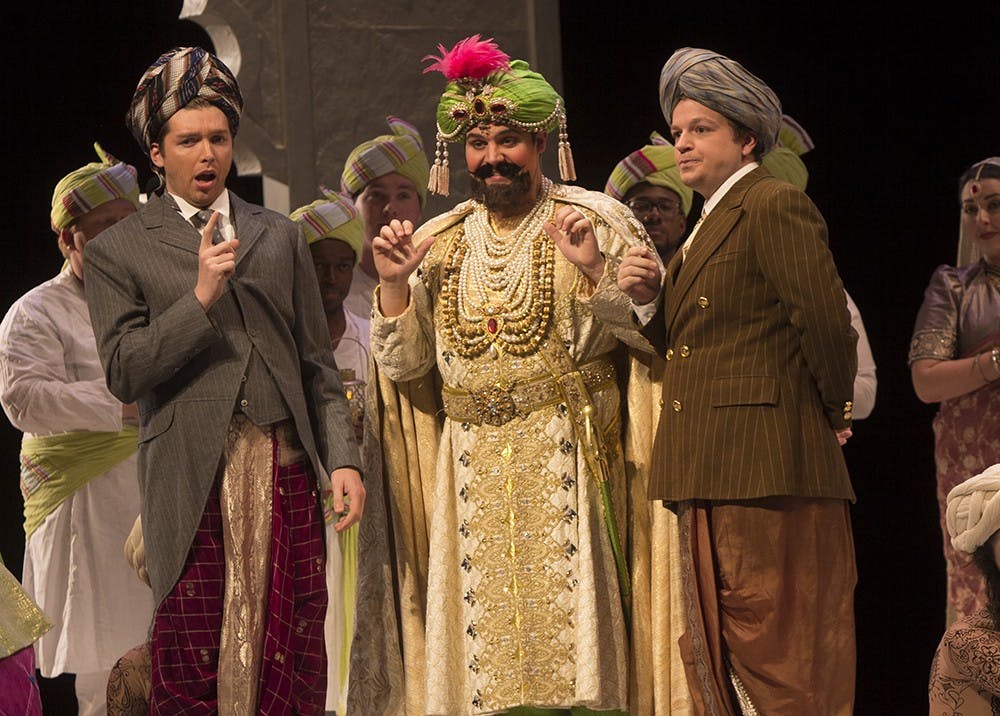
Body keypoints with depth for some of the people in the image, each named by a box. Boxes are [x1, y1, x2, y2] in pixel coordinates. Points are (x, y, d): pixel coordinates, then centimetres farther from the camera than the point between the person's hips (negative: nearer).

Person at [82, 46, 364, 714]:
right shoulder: (118, 252, 7)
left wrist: (343, 458, 5)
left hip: (287, 469, 3)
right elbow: (123, 373, -3)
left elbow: (318, 364, 16)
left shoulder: (282, 237, 17)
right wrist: (200, 298, -13)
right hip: (193, 482, -2)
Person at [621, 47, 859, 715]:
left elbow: (826, 320, -16)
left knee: (779, 656, -7)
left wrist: (834, 413, -3)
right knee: (719, 653, 10)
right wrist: (647, 300, 4)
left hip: (765, 468, -10)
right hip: (712, 472, 10)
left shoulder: (775, 205, -9)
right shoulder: (711, 221, 21)